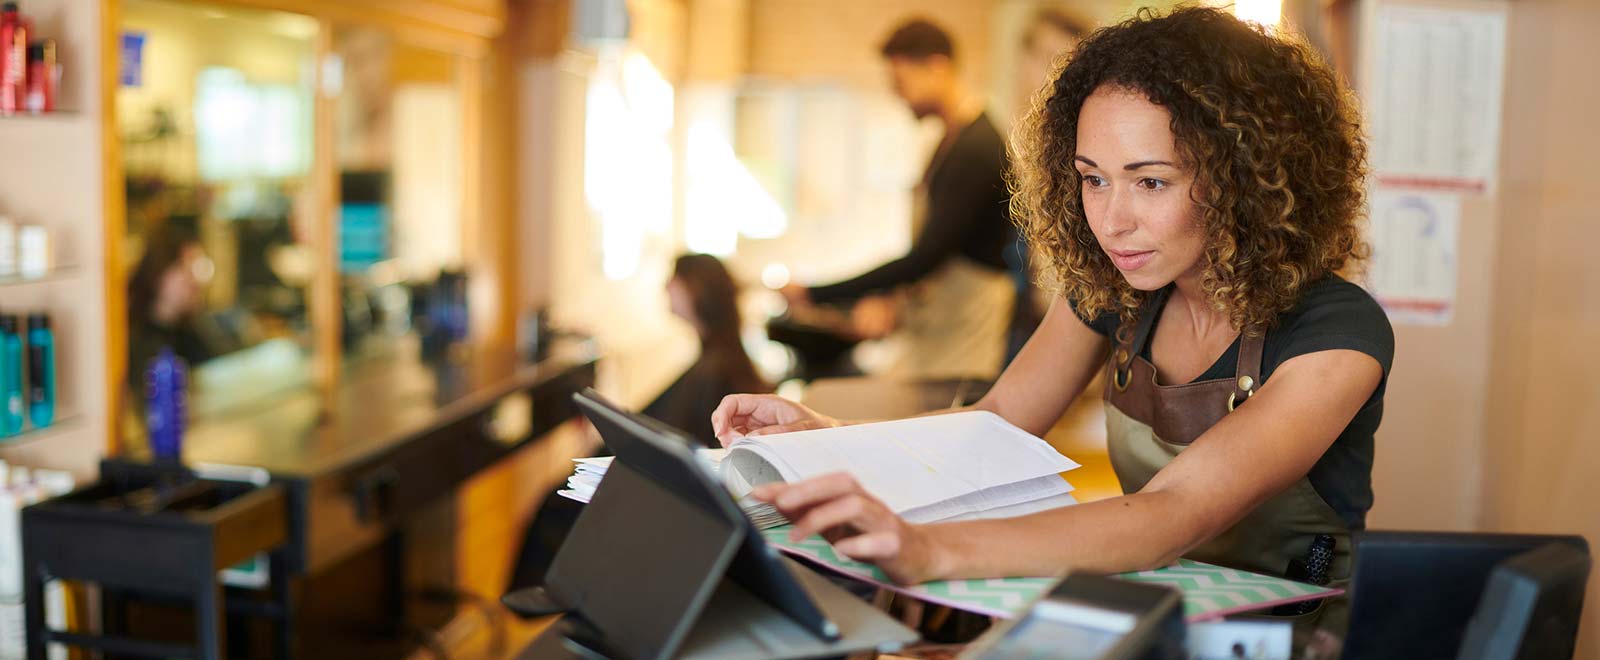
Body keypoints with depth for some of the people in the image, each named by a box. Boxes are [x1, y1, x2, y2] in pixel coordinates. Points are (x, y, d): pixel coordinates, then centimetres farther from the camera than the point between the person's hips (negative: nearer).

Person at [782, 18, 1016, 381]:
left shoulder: (979, 149, -18)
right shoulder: (948, 143, 13)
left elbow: (925, 258, -22)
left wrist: (816, 293, -17)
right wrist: (896, 308, 3)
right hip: (924, 341, 9)